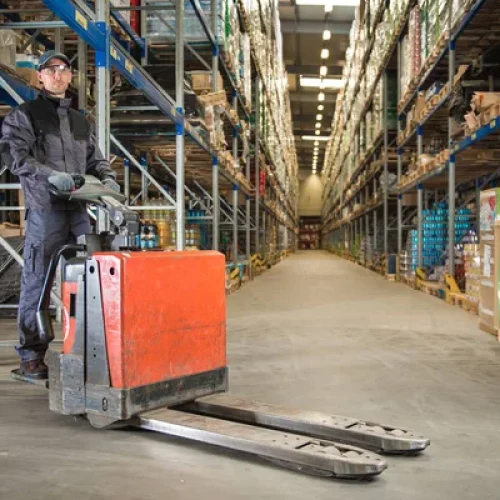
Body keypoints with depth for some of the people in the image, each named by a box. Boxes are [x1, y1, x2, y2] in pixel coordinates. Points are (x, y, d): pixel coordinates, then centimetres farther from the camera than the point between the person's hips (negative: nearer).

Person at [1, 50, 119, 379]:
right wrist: (50, 174, -23)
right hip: (44, 209, -5)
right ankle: (31, 355, 5)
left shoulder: (82, 122, 22)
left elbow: (95, 159, 20)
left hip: (78, 210, 5)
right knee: (37, 282, -3)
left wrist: (107, 179, -2)